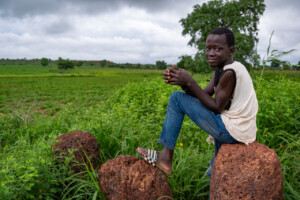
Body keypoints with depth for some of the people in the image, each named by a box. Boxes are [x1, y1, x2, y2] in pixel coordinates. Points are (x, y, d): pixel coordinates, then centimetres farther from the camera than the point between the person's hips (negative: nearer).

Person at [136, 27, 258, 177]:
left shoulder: (229, 73, -19)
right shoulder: (221, 69, 9)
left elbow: (216, 108, -17)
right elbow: (204, 95, 4)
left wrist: (190, 82, -19)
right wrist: (183, 82, -12)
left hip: (232, 131, -10)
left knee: (177, 98, -9)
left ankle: (166, 157, -4)